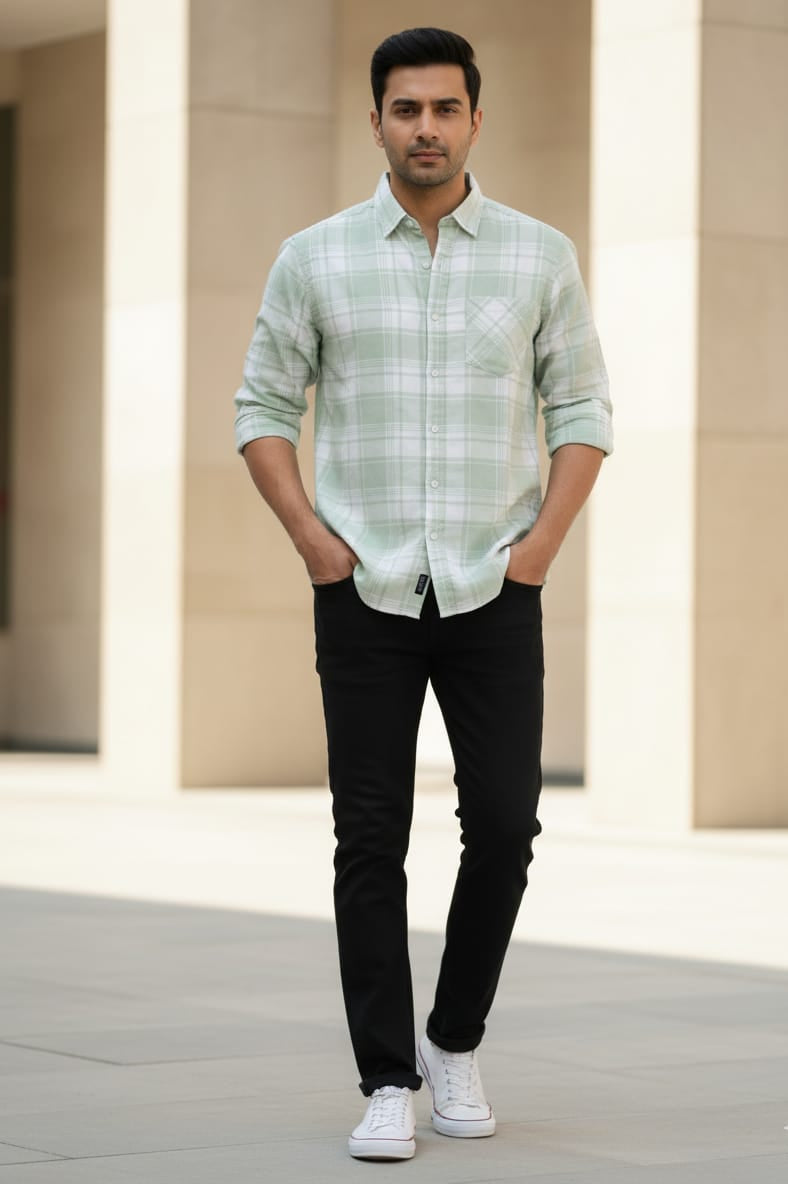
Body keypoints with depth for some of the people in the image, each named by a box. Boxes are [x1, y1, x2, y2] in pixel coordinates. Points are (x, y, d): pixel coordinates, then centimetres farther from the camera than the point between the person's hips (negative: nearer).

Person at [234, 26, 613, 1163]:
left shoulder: (541, 257, 3)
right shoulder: (316, 258, 2)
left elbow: (582, 409, 6)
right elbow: (263, 407, 6)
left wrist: (541, 545, -5)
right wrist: (314, 541, -6)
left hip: (495, 591, 0)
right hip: (365, 592, 0)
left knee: (504, 824, -3)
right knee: (371, 841, -2)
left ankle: (456, 1040, 19)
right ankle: (389, 1084, 5)